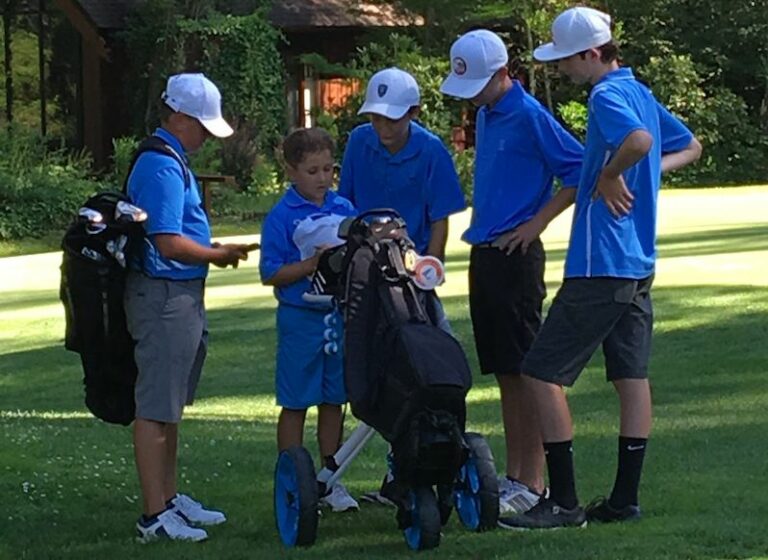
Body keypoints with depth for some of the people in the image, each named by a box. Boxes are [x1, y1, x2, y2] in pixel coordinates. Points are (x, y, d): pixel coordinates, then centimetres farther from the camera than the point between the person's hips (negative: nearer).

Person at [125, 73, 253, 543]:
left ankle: (169, 498, 28)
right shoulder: (163, 167, -18)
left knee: (171, 406, 18)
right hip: (164, 296, -11)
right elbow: (170, 243, -23)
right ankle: (155, 516, -4)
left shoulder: (172, 161, 15)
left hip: (182, 295, 11)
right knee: (156, 408, -6)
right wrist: (220, 255, -10)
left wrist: (214, 251, 11)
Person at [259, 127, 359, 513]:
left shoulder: (344, 210, 7)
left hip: (341, 316, 4)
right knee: (295, 403, 3)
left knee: (334, 400, 11)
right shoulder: (282, 216, -7)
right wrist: (311, 265, -20)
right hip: (300, 318, -4)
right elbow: (271, 274, -10)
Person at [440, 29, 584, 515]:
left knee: (525, 370, -6)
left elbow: (580, 170, -15)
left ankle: (534, 484, -4)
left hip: (516, 255, -9)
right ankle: (514, 476, 17)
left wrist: (536, 223, -13)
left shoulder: (529, 116, -13)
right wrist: (482, 226, 14)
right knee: (505, 372, 11)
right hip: (485, 253, 9)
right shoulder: (486, 115, 14)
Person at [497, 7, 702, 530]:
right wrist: (645, 174, 11)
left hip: (599, 266, -10)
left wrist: (609, 176, -19)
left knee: (543, 373, -5)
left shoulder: (607, 97, -15)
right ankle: (626, 498, 13)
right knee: (632, 377, 10)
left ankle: (563, 501, -5)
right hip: (639, 265, 10)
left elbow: (639, 139, -36)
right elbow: (690, 147, 26)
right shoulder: (640, 92, 13)